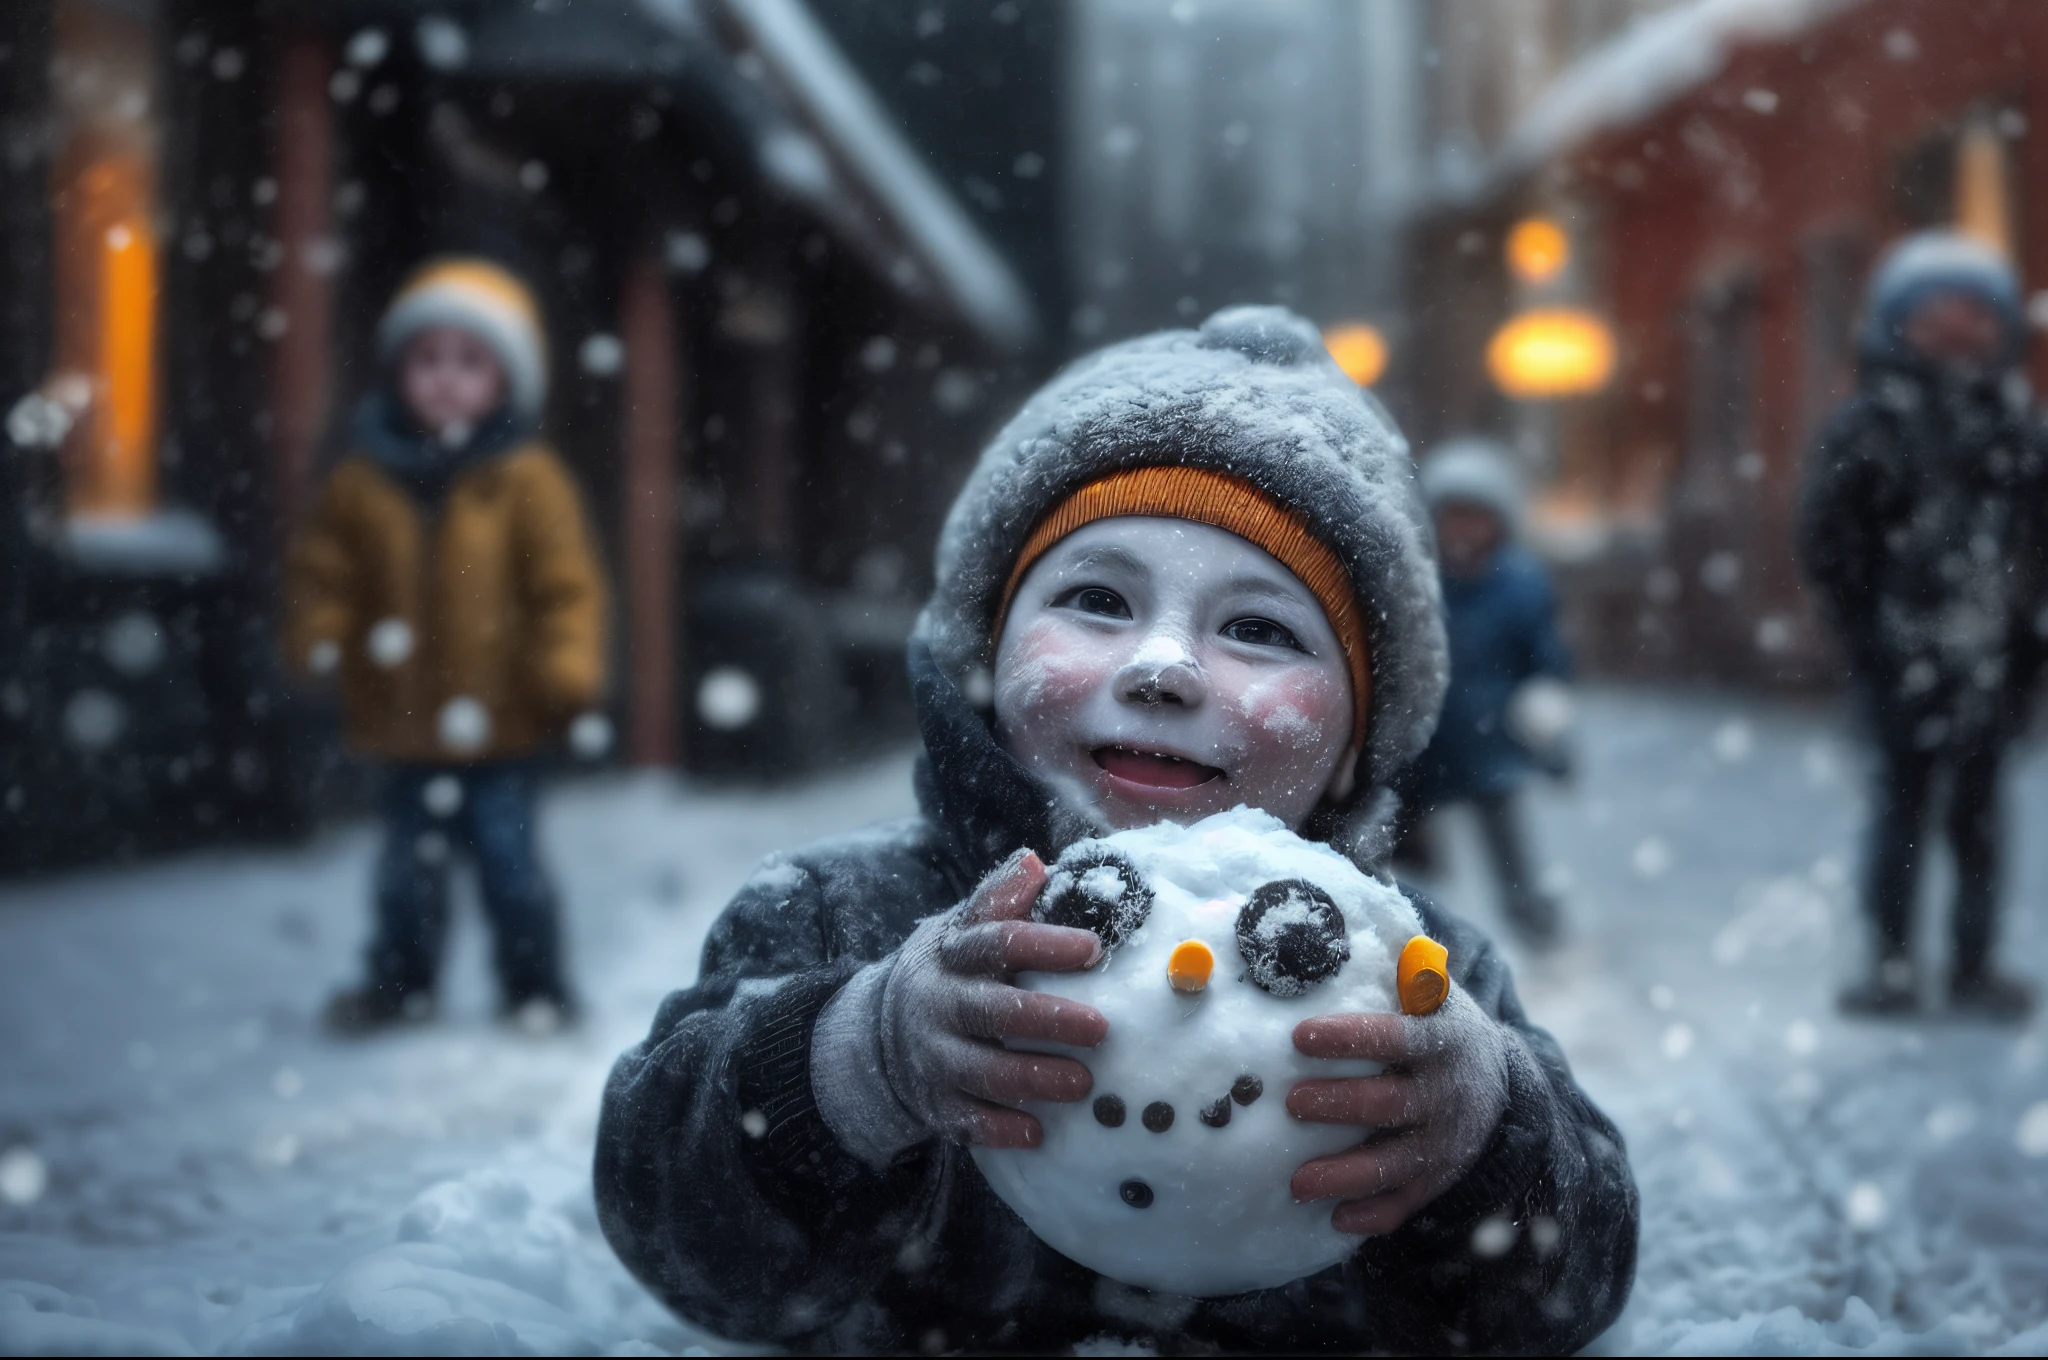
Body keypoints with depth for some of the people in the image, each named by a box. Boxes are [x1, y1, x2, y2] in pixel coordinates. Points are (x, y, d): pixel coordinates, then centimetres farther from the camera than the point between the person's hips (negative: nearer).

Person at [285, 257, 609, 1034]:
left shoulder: (526, 480, -5)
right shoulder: (363, 479, 2)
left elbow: (566, 583, -7)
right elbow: (324, 572, 8)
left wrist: (567, 671, -15)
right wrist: (318, 637, -7)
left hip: (497, 720, -3)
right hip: (402, 717, 3)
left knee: (506, 855, 3)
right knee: (408, 864, 14)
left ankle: (536, 986, 18)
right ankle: (401, 983, 30)